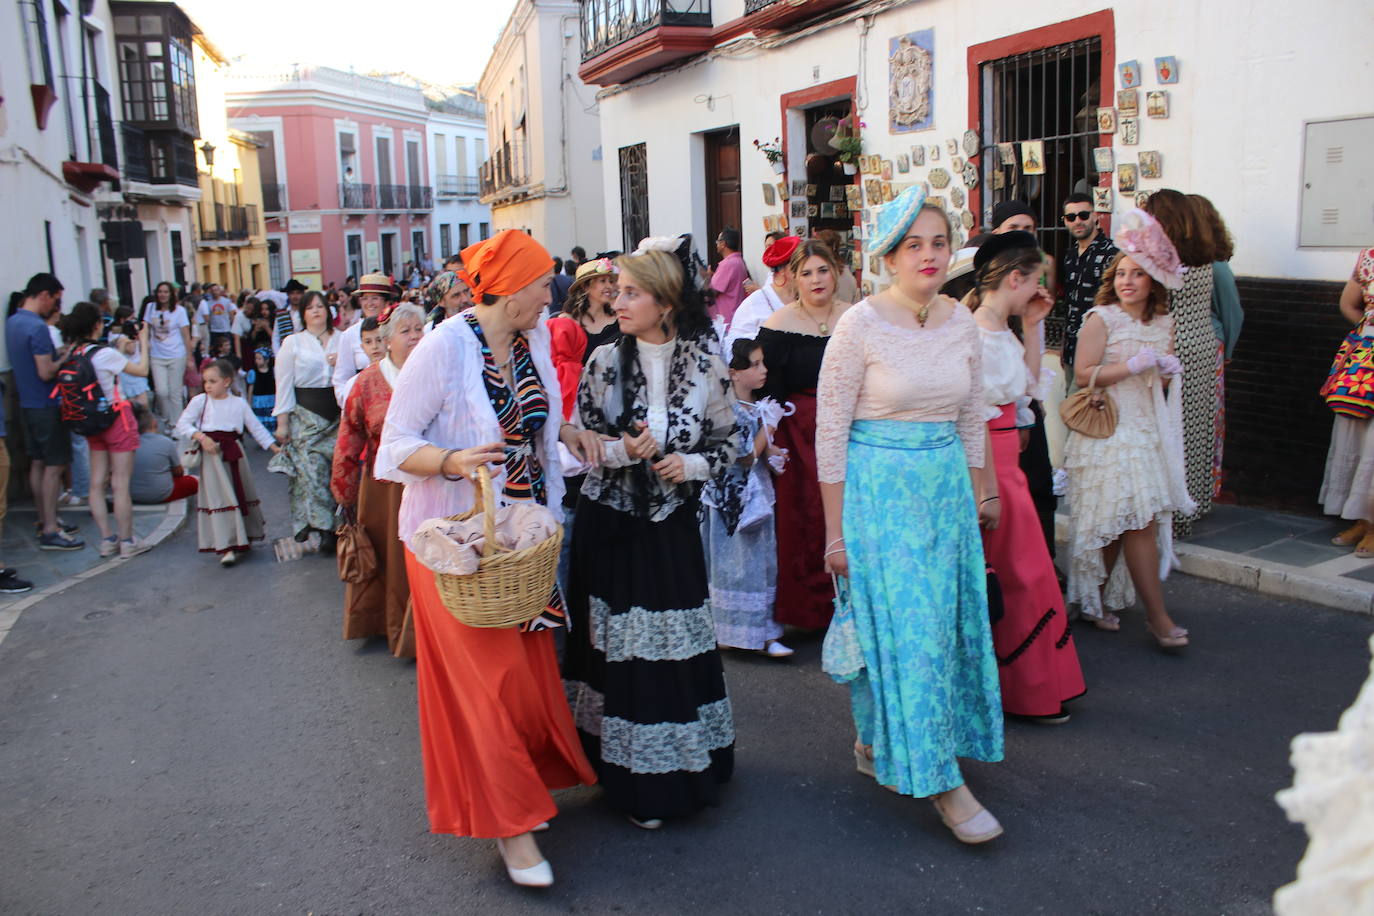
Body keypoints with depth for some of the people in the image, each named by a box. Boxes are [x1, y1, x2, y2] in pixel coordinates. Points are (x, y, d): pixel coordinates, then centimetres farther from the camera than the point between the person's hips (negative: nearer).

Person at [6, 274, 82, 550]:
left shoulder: (12, 322, 9)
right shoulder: (37, 327, -20)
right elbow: (46, 372, -22)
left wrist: (56, 352, 8)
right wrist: (65, 358, -7)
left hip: (27, 404, 9)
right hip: (46, 406, -9)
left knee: (37, 463, 15)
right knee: (54, 465, -4)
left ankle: (44, 521, 24)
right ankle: (50, 532, -1)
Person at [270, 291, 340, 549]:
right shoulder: (293, 343, 7)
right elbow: (284, 384, 3)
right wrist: (282, 421, -2)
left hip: (337, 415, 2)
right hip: (306, 415, -2)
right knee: (310, 472, -9)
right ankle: (320, 528, -6)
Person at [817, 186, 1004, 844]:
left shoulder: (961, 322, 4)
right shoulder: (861, 325, -12)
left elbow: (971, 418, 14)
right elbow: (829, 428, -11)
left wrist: (978, 495, 14)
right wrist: (836, 529, -11)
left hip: (946, 485, 6)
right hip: (878, 486, -6)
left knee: (945, 619, 11)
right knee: (905, 628, -4)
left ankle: (876, 743, 32)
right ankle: (943, 783, 7)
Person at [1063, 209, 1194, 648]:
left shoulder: (1163, 324, 12)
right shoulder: (1101, 319, -7)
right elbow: (1083, 375, -14)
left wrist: (1168, 372, 1)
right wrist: (1133, 367, -20)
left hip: (1149, 429, 6)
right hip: (1109, 430, -6)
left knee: (1118, 524, 6)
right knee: (1140, 522, -7)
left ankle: (1096, 600, 20)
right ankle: (1157, 615, 1)